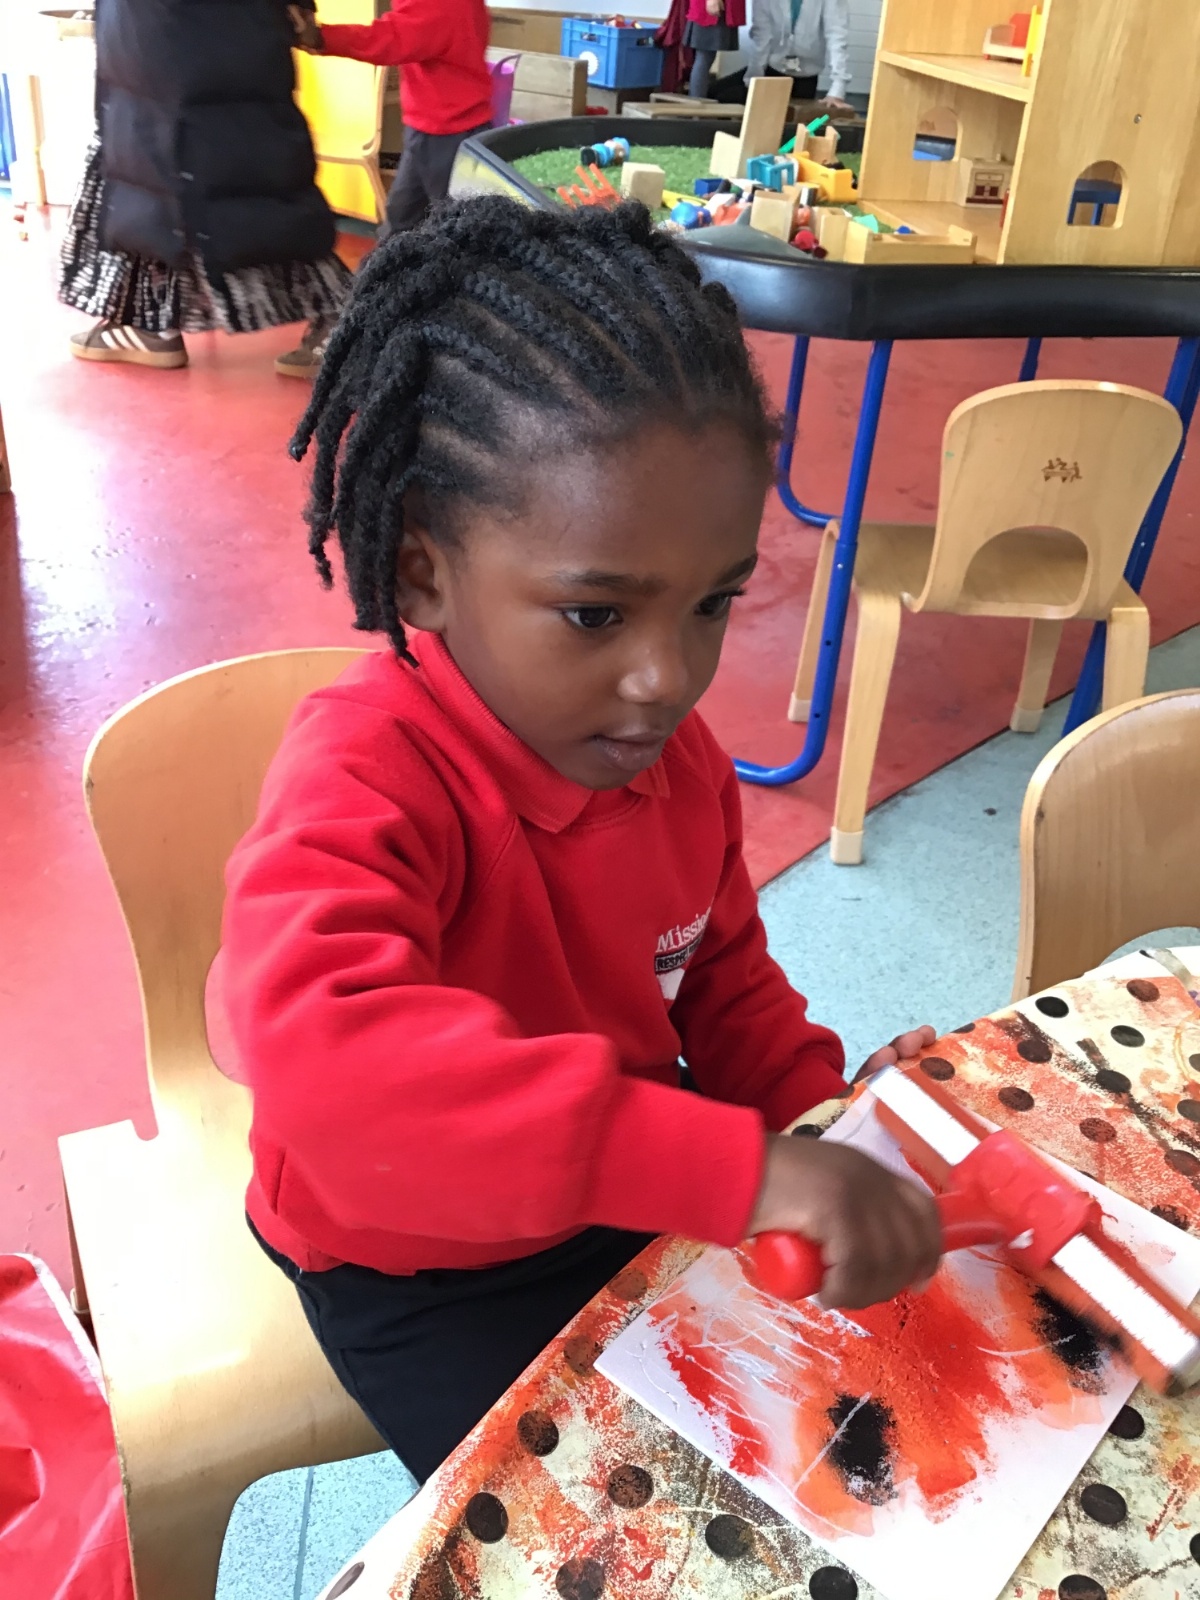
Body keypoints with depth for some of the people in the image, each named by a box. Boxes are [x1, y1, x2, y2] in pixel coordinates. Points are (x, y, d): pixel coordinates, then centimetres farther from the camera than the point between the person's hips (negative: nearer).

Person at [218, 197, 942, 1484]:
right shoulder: (367, 776, -31)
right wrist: (741, 1165, -53)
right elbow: (323, 1050, -51)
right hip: (425, 1269, -5)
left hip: (636, 1188, 6)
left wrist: (818, 1105, -9)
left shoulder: (669, 748, -8)